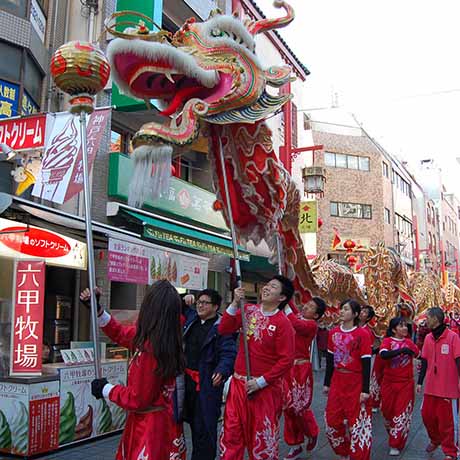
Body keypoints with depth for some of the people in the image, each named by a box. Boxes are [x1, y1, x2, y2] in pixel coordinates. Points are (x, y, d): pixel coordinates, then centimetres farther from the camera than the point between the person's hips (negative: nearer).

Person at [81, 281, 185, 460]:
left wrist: (105, 389, -7)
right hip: (152, 418, 8)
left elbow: (137, 400, -20)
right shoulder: (153, 337, -4)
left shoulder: (150, 348, -30)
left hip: (148, 424, -8)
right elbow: (121, 334, 15)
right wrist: (97, 309, 12)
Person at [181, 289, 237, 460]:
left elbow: (228, 354, -19)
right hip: (188, 380, 7)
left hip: (208, 383, -7)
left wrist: (222, 371, -36)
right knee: (193, 422, 19)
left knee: (205, 426, 0)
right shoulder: (192, 318, 8)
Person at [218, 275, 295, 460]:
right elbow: (223, 329, -5)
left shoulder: (283, 323, -12)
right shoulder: (248, 311, 2)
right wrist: (235, 304, -15)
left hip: (265, 387, -4)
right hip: (238, 383, 5)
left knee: (262, 435, 8)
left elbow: (286, 360, -14)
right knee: (231, 432, 11)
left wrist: (261, 382, -15)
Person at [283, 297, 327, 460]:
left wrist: (285, 306, -26)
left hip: (301, 369, -6)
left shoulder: (312, 324, -12)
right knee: (289, 407, 11)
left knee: (300, 407, 2)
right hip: (287, 367, 7)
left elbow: (296, 324, -30)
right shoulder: (297, 316, 7)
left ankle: (312, 434, 32)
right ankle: (296, 446, 23)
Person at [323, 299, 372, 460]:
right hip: (337, 381, 5)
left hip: (355, 383, -5)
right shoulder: (334, 332, 4)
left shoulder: (362, 334, -12)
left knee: (356, 422, 3)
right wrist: (327, 383, 12)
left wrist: (365, 390, -14)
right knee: (332, 421, 11)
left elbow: (366, 363, -12)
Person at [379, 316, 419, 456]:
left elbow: (417, 353, -1)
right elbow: (383, 354, -26)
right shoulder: (387, 341, -7)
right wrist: (401, 350, -34)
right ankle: (392, 434, 39)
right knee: (388, 411, 11)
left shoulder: (409, 342, 6)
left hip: (406, 383, 1)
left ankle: (396, 445, 10)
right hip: (389, 382, -1)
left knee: (401, 413, -1)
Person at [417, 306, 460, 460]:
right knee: (427, 415, 13)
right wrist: (420, 382, 13)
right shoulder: (428, 338, 6)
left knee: (447, 421, 3)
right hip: (431, 387, 5)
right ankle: (435, 440, 39)